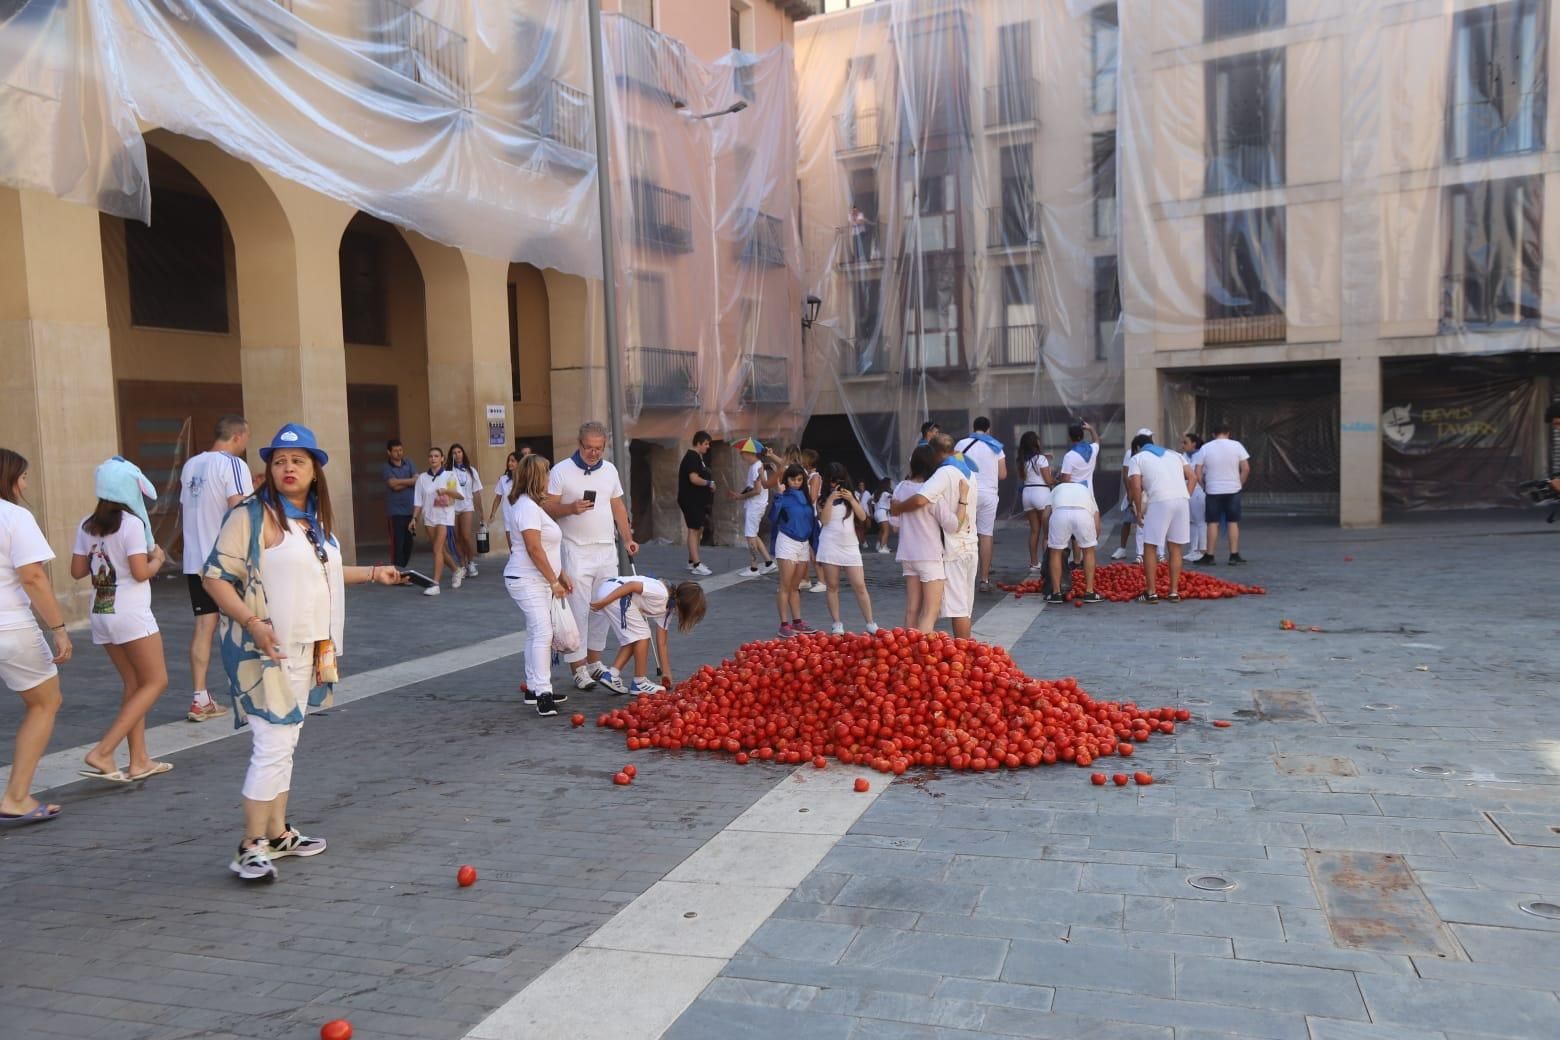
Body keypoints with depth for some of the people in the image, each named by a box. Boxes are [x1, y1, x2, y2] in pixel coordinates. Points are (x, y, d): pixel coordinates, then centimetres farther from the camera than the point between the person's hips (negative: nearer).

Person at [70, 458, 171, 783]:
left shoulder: (88, 524, 6)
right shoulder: (131, 523, -14)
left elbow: (77, 570, 8)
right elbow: (140, 572, -18)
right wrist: (157, 560, 1)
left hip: (101, 614, 8)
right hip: (130, 613, -7)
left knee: (134, 684, 15)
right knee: (155, 681, 2)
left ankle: (139, 760, 16)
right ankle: (103, 752, -6)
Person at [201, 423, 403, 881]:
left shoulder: (316, 519, 13)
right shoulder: (250, 516, -12)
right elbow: (216, 577, -15)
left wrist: (373, 574, 23)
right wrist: (252, 623, -25)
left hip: (308, 649, 8)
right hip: (268, 651, -8)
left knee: (285, 744, 15)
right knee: (272, 746, -8)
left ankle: (278, 832, 26)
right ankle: (251, 846, 3)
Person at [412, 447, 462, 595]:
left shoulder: (449, 475, -3)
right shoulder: (422, 477, 5)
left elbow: (460, 495, -4)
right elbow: (418, 501, 7)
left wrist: (446, 491, -21)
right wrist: (414, 518, 0)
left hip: (445, 516, -4)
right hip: (429, 517, 4)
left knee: (437, 549, -13)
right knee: (442, 549, 13)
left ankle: (435, 584, -14)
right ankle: (458, 571, 35)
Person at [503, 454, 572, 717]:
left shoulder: (530, 504, 16)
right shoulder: (527, 506, -17)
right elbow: (534, 548, -22)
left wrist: (560, 576, 20)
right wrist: (554, 580, -17)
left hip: (537, 581, 11)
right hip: (527, 581, -11)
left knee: (536, 633, 14)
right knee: (542, 632, -17)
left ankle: (534, 688, 22)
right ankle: (543, 693, -20)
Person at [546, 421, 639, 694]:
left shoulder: (610, 470, 11)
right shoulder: (561, 471, -6)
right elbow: (548, 508, -7)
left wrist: (627, 538, 9)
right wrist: (571, 508, -24)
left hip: (607, 550, 5)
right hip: (576, 551, -5)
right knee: (578, 610, -5)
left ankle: (594, 663, 22)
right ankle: (578, 669, 3)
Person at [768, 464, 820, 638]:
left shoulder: (805, 497, 9)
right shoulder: (784, 497, -8)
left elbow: (812, 522, 15)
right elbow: (772, 517, -24)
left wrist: (814, 545, 14)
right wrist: (779, 495, -28)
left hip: (804, 544, 6)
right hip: (787, 543, -6)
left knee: (795, 587, 13)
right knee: (786, 586, -5)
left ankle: (797, 622, 18)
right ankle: (784, 625, -4)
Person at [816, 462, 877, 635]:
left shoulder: (851, 496, 14)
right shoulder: (823, 499, 6)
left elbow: (862, 517, 2)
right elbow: (823, 520, -8)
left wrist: (851, 500, -10)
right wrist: (830, 499, -13)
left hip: (850, 546, 2)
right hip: (830, 547, -2)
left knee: (860, 586, -2)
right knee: (833, 587, 2)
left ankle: (871, 623, 2)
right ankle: (837, 625, 8)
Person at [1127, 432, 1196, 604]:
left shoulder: (1137, 458, 13)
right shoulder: (1174, 454, 28)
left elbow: (1136, 487, -1)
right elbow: (1193, 477, 17)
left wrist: (1139, 511, 7)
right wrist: (1186, 496, 17)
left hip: (1160, 502, -5)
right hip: (1182, 500, 5)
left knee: (1150, 547, 7)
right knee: (1175, 548, 14)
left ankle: (1151, 593, 6)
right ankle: (1174, 592, 15)